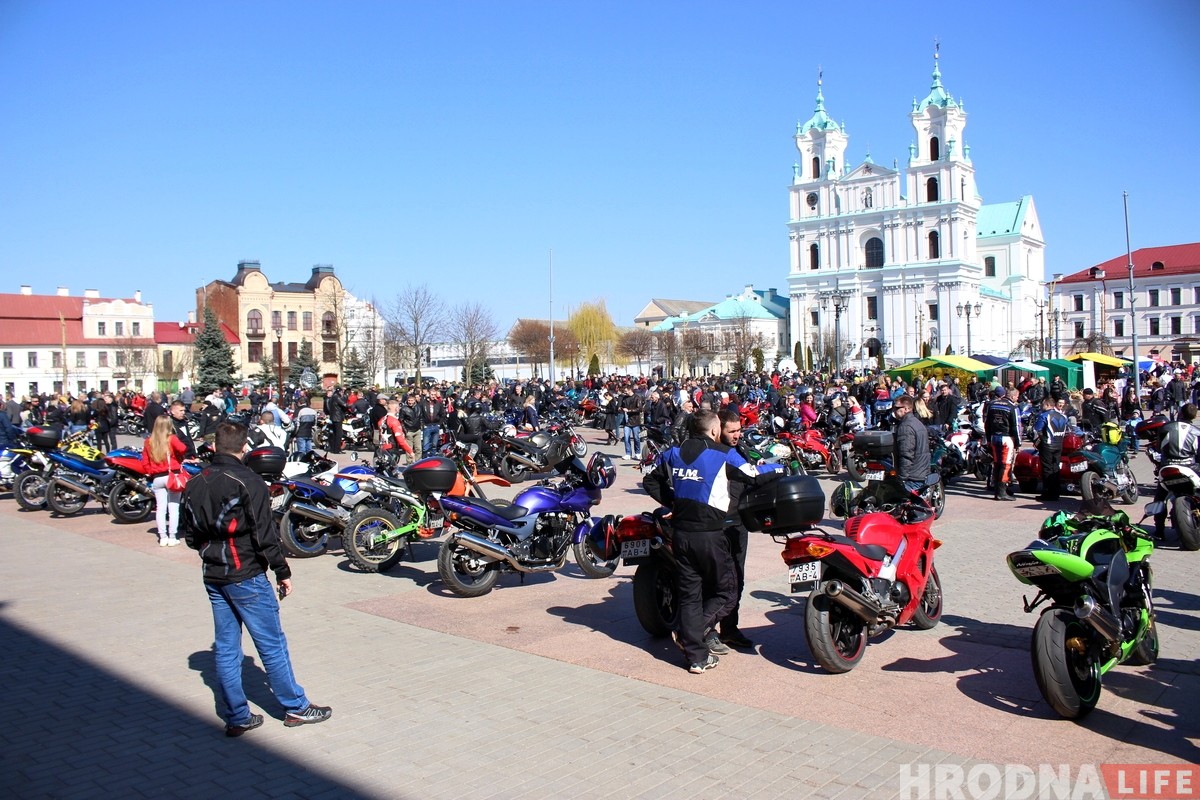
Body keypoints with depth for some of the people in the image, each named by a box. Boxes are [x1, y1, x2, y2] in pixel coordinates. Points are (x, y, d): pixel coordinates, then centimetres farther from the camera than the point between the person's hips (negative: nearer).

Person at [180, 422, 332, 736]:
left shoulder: (195, 484, 5)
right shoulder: (249, 483, -16)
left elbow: (189, 535, 11)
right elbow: (265, 535, -17)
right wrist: (282, 572, -8)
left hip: (213, 578, 7)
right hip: (246, 578, -7)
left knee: (226, 648, 11)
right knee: (272, 644, 4)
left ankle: (236, 717, 17)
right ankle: (296, 707, 15)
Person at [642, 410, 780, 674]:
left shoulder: (673, 454, 8)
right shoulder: (723, 455, -7)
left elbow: (650, 481, 15)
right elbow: (756, 477, -2)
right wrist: (779, 468, 16)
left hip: (681, 532, 5)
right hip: (709, 535, -5)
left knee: (689, 595, 9)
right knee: (725, 591, 11)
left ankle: (696, 657, 11)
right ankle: (699, 631, -6)